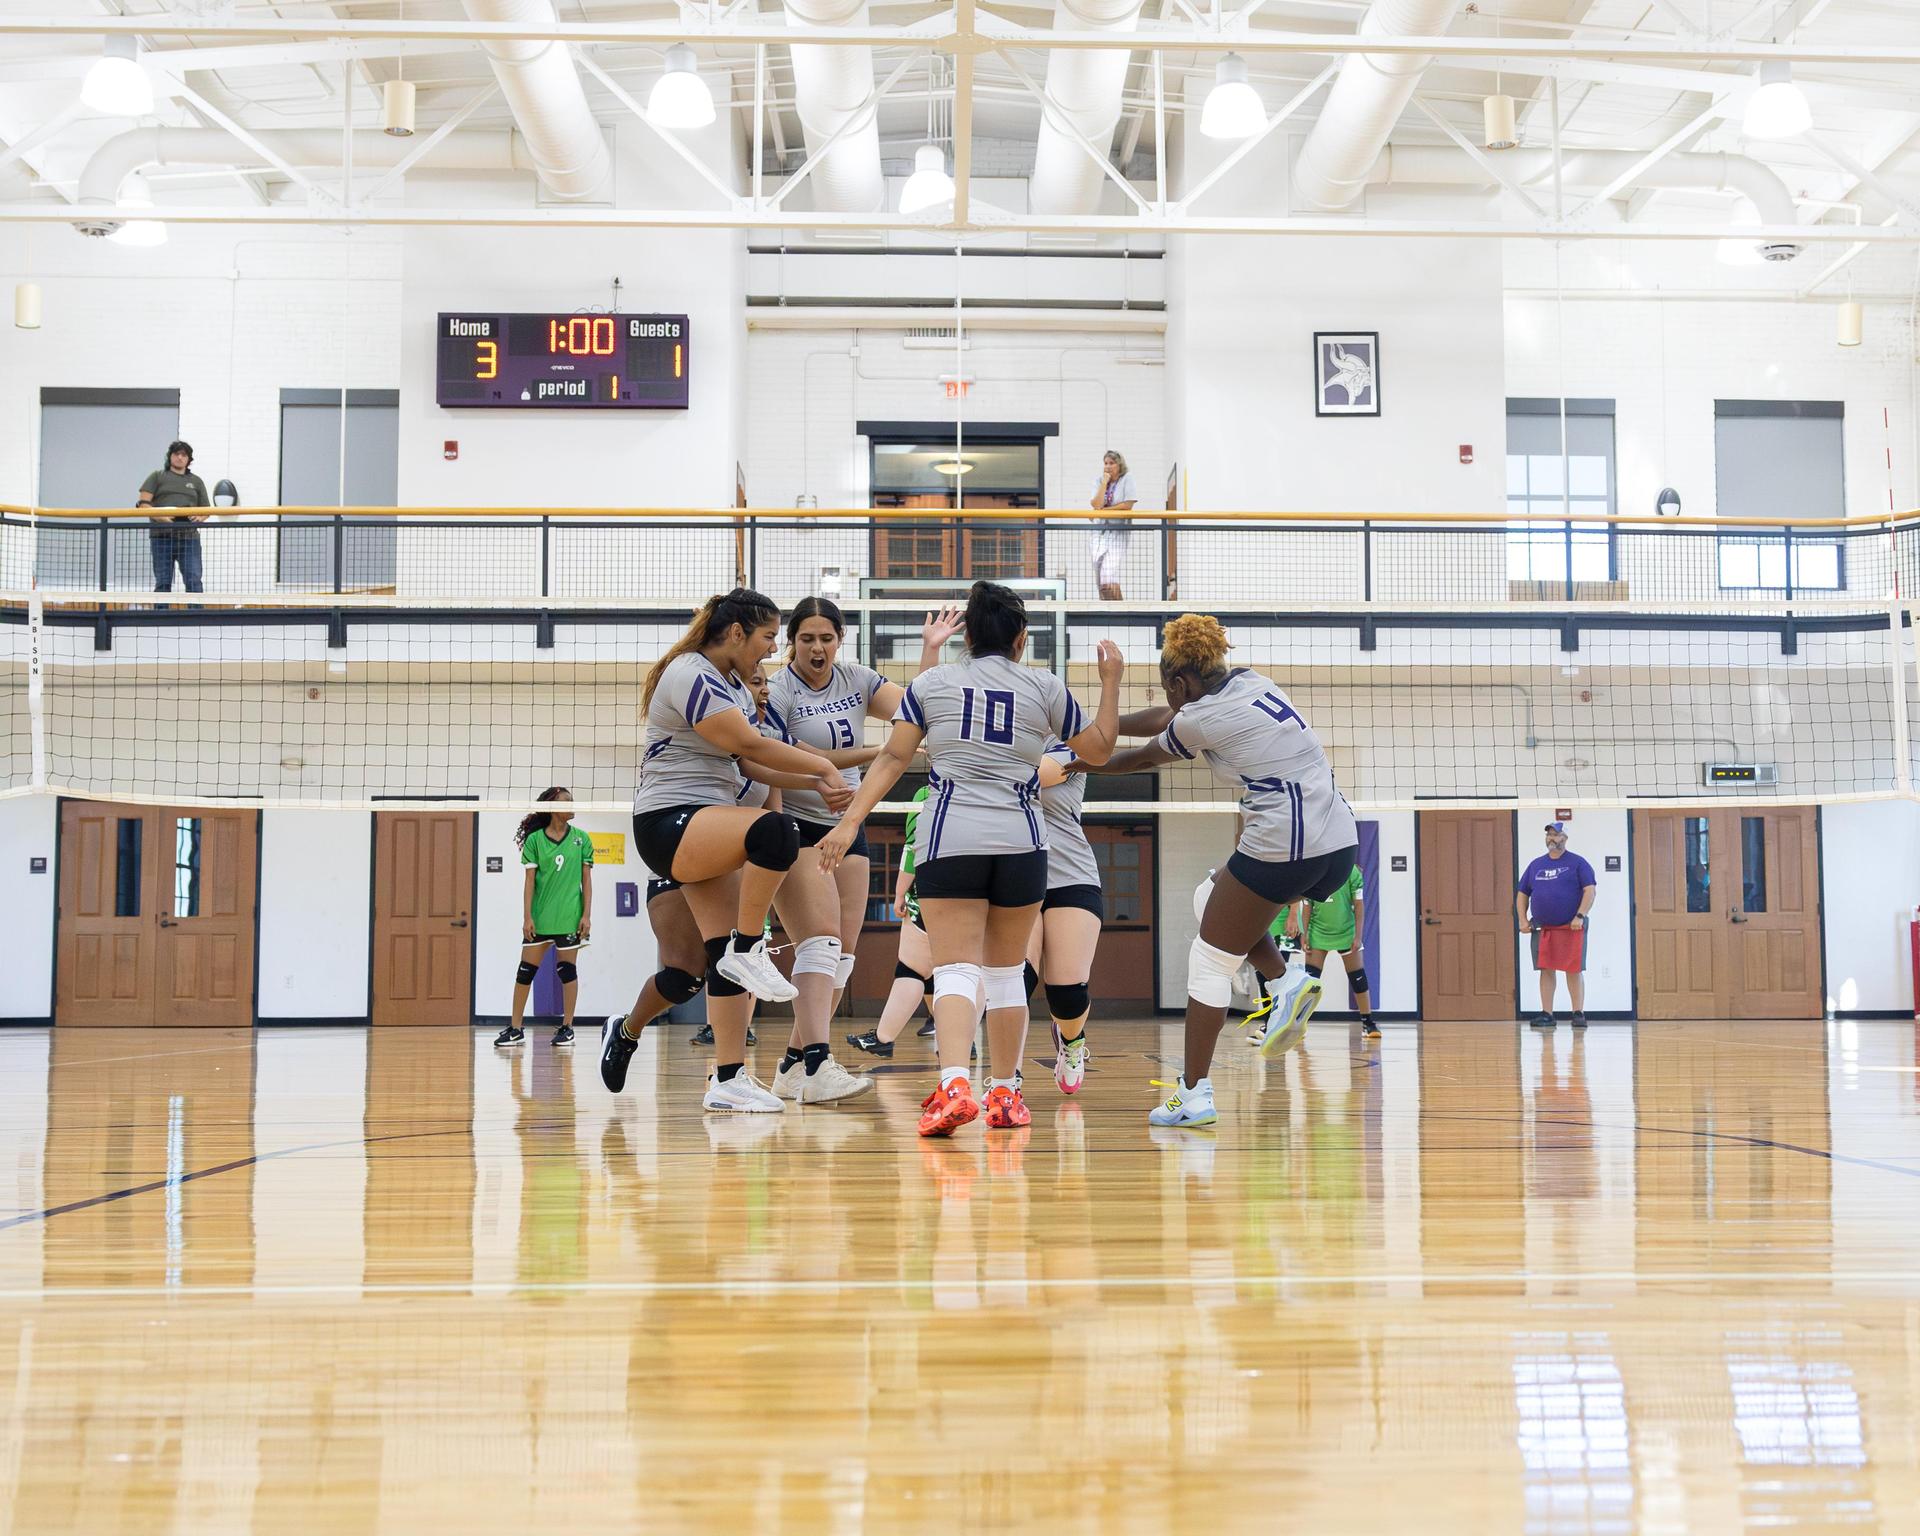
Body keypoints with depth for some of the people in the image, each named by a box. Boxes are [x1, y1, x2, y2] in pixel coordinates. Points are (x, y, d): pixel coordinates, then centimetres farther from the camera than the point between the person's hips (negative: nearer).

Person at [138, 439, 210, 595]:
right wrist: (159, 517, -16)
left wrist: (200, 517, -5)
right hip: (162, 535, -1)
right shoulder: (157, 477, 12)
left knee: (194, 580, -9)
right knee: (163, 582, 2)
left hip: (189, 536, 1)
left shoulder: (196, 481, 19)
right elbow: (143, 503, 2)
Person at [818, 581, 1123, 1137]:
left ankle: (954, 1086, -28)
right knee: (1007, 971, 14)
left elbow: (893, 758, 2)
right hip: (1019, 841, 1)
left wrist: (851, 820, 2)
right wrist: (1111, 682, 26)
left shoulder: (929, 683, 8)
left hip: (949, 840, -1)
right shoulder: (1045, 687, 8)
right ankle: (1004, 1095, 20)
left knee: (956, 968, -7)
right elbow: (1098, 749, 17)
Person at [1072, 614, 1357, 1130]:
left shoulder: (1201, 718, -6)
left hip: (1282, 847, -8)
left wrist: (1078, 764, 28)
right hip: (1341, 844, 8)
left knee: (1209, 962, 5)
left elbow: (1143, 759, 13)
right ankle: (1288, 982, 11)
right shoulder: (1249, 681, 16)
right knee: (1221, 892, 29)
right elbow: (1171, 719, 29)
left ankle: (1194, 1094, 4)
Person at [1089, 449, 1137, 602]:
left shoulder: (1126, 479, 0)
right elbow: (1097, 504, -5)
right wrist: (1105, 482, -7)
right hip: (1100, 532, 5)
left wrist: (1104, 509, -7)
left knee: (1110, 582, -17)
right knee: (1101, 583, 2)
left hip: (1118, 532, -5)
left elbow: (1128, 505, -10)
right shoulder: (1098, 482, 10)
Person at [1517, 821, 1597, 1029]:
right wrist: (1523, 920, 5)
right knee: (1546, 970, 4)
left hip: (1571, 927, -4)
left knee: (1574, 970, -2)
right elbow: (1522, 894, 17)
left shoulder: (1577, 863, 1)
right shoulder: (1536, 865, 14)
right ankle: (1546, 1014, 7)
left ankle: (1579, 1014, 3)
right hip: (1542, 928, 4)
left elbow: (1590, 890, -7)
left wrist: (1580, 916, -17)